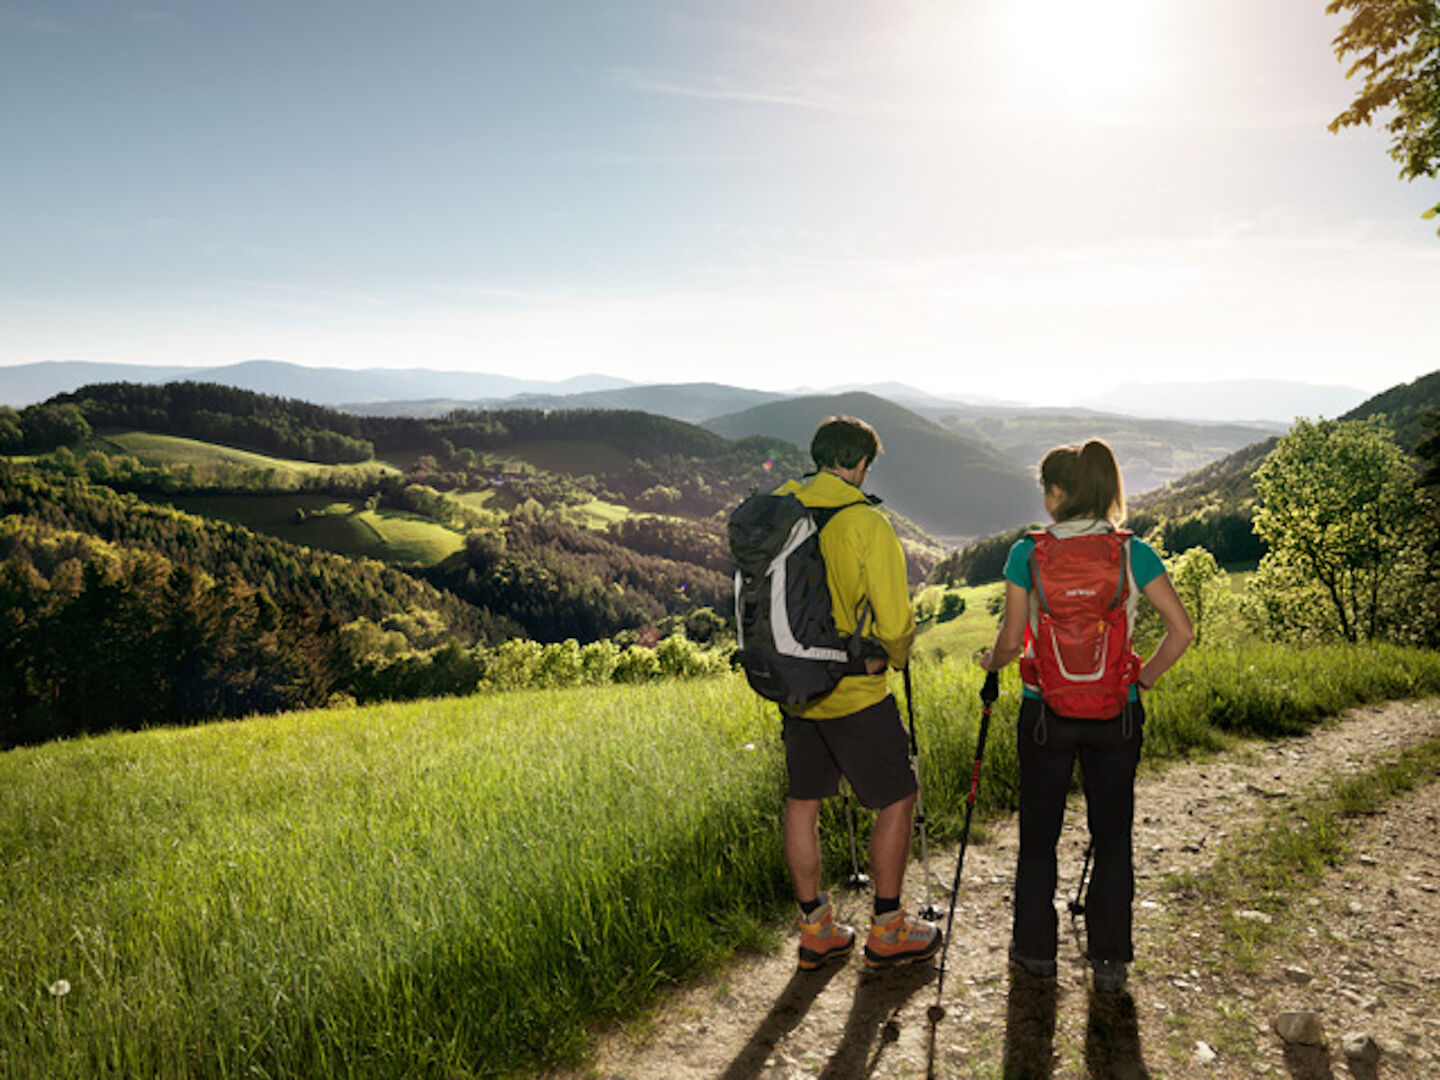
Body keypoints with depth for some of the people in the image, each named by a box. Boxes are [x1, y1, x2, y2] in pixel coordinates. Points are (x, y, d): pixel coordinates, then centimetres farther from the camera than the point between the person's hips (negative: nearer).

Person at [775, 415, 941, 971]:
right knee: (896, 801, 11)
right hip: (855, 693, -6)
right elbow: (895, 623, -17)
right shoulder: (866, 523, -18)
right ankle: (888, 931, 22)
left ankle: (816, 929, 28)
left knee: (802, 801, 16)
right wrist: (892, 655, 5)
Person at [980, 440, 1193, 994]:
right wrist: (1144, 677, 8)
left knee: (1039, 835, 15)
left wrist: (991, 662, 14)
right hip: (1116, 713, 2)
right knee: (1112, 838, 15)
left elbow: (1012, 641, -7)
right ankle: (1110, 960, 21)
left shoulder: (1027, 554, -9)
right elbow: (1181, 630, -5)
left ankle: (1036, 949, 27)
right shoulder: (1134, 552, -3)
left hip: (1046, 711, -1)